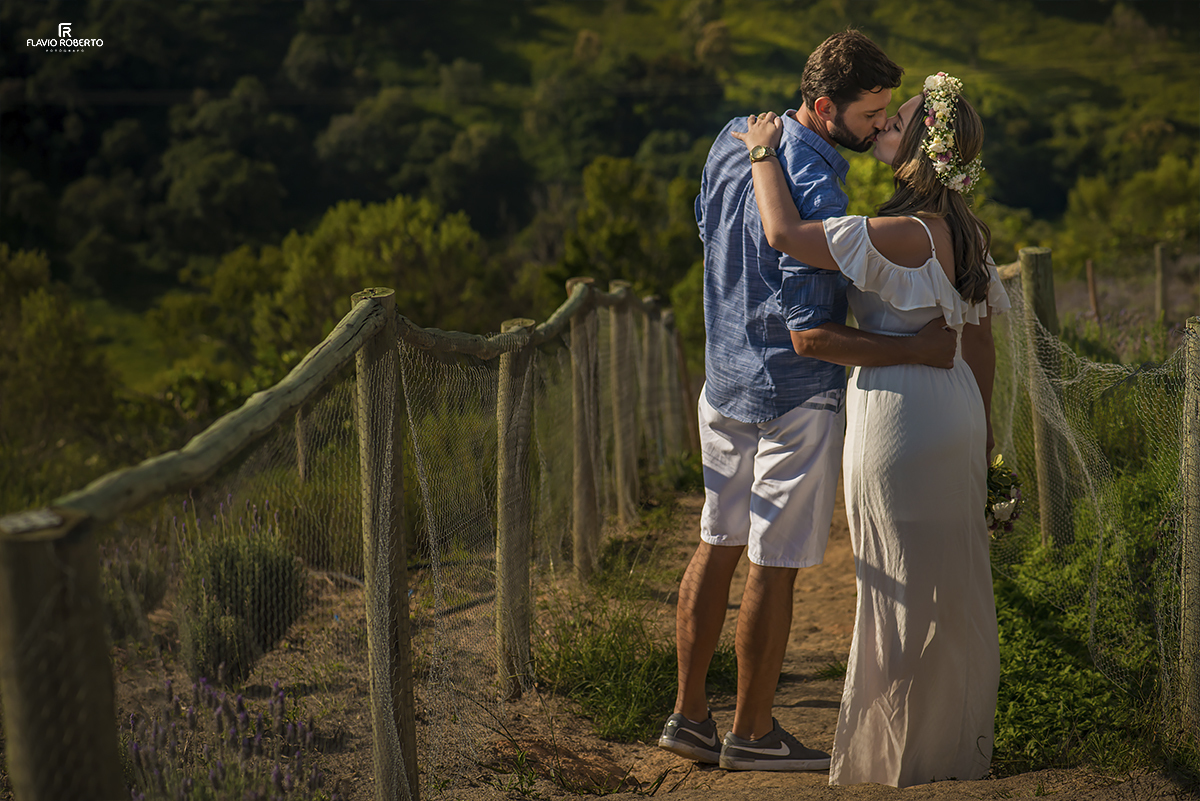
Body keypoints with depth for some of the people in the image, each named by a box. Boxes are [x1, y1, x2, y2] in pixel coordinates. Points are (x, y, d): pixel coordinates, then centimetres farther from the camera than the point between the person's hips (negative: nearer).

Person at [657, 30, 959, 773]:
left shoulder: (734, 140, 0)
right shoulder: (816, 197, -26)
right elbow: (811, 336, -25)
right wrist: (918, 350, -22)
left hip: (725, 381, 8)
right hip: (795, 397, -8)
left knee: (718, 546, 16)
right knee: (775, 567, 4)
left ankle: (690, 713, 23)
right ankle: (752, 732, 17)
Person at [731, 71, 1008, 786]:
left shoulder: (905, 235, -22)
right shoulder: (967, 232, 6)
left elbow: (785, 234, -26)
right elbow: (981, 340, 11)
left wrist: (763, 151, -11)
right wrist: (981, 426, 20)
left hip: (898, 416, -9)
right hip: (955, 415, 9)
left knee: (905, 589, 3)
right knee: (956, 581, 16)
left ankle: (905, 755, 15)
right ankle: (963, 742, 29)